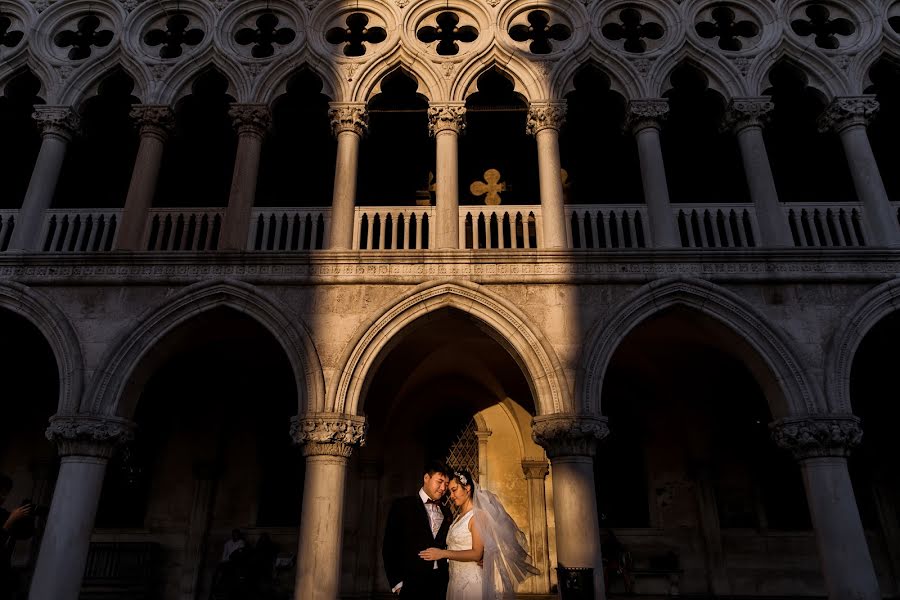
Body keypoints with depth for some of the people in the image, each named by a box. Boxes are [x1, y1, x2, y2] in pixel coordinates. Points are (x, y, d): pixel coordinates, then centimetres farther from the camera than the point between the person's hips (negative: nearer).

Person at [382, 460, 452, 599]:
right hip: (413, 584, -4)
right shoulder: (402, 505, -2)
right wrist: (397, 583, -8)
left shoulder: (446, 512, 13)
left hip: (441, 584, 4)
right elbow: (389, 547, -4)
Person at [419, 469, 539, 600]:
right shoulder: (459, 517, 13)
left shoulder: (478, 515, -11)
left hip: (471, 581, -7)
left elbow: (476, 553, -17)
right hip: (455, 581, 7)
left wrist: (443, 553, -21)